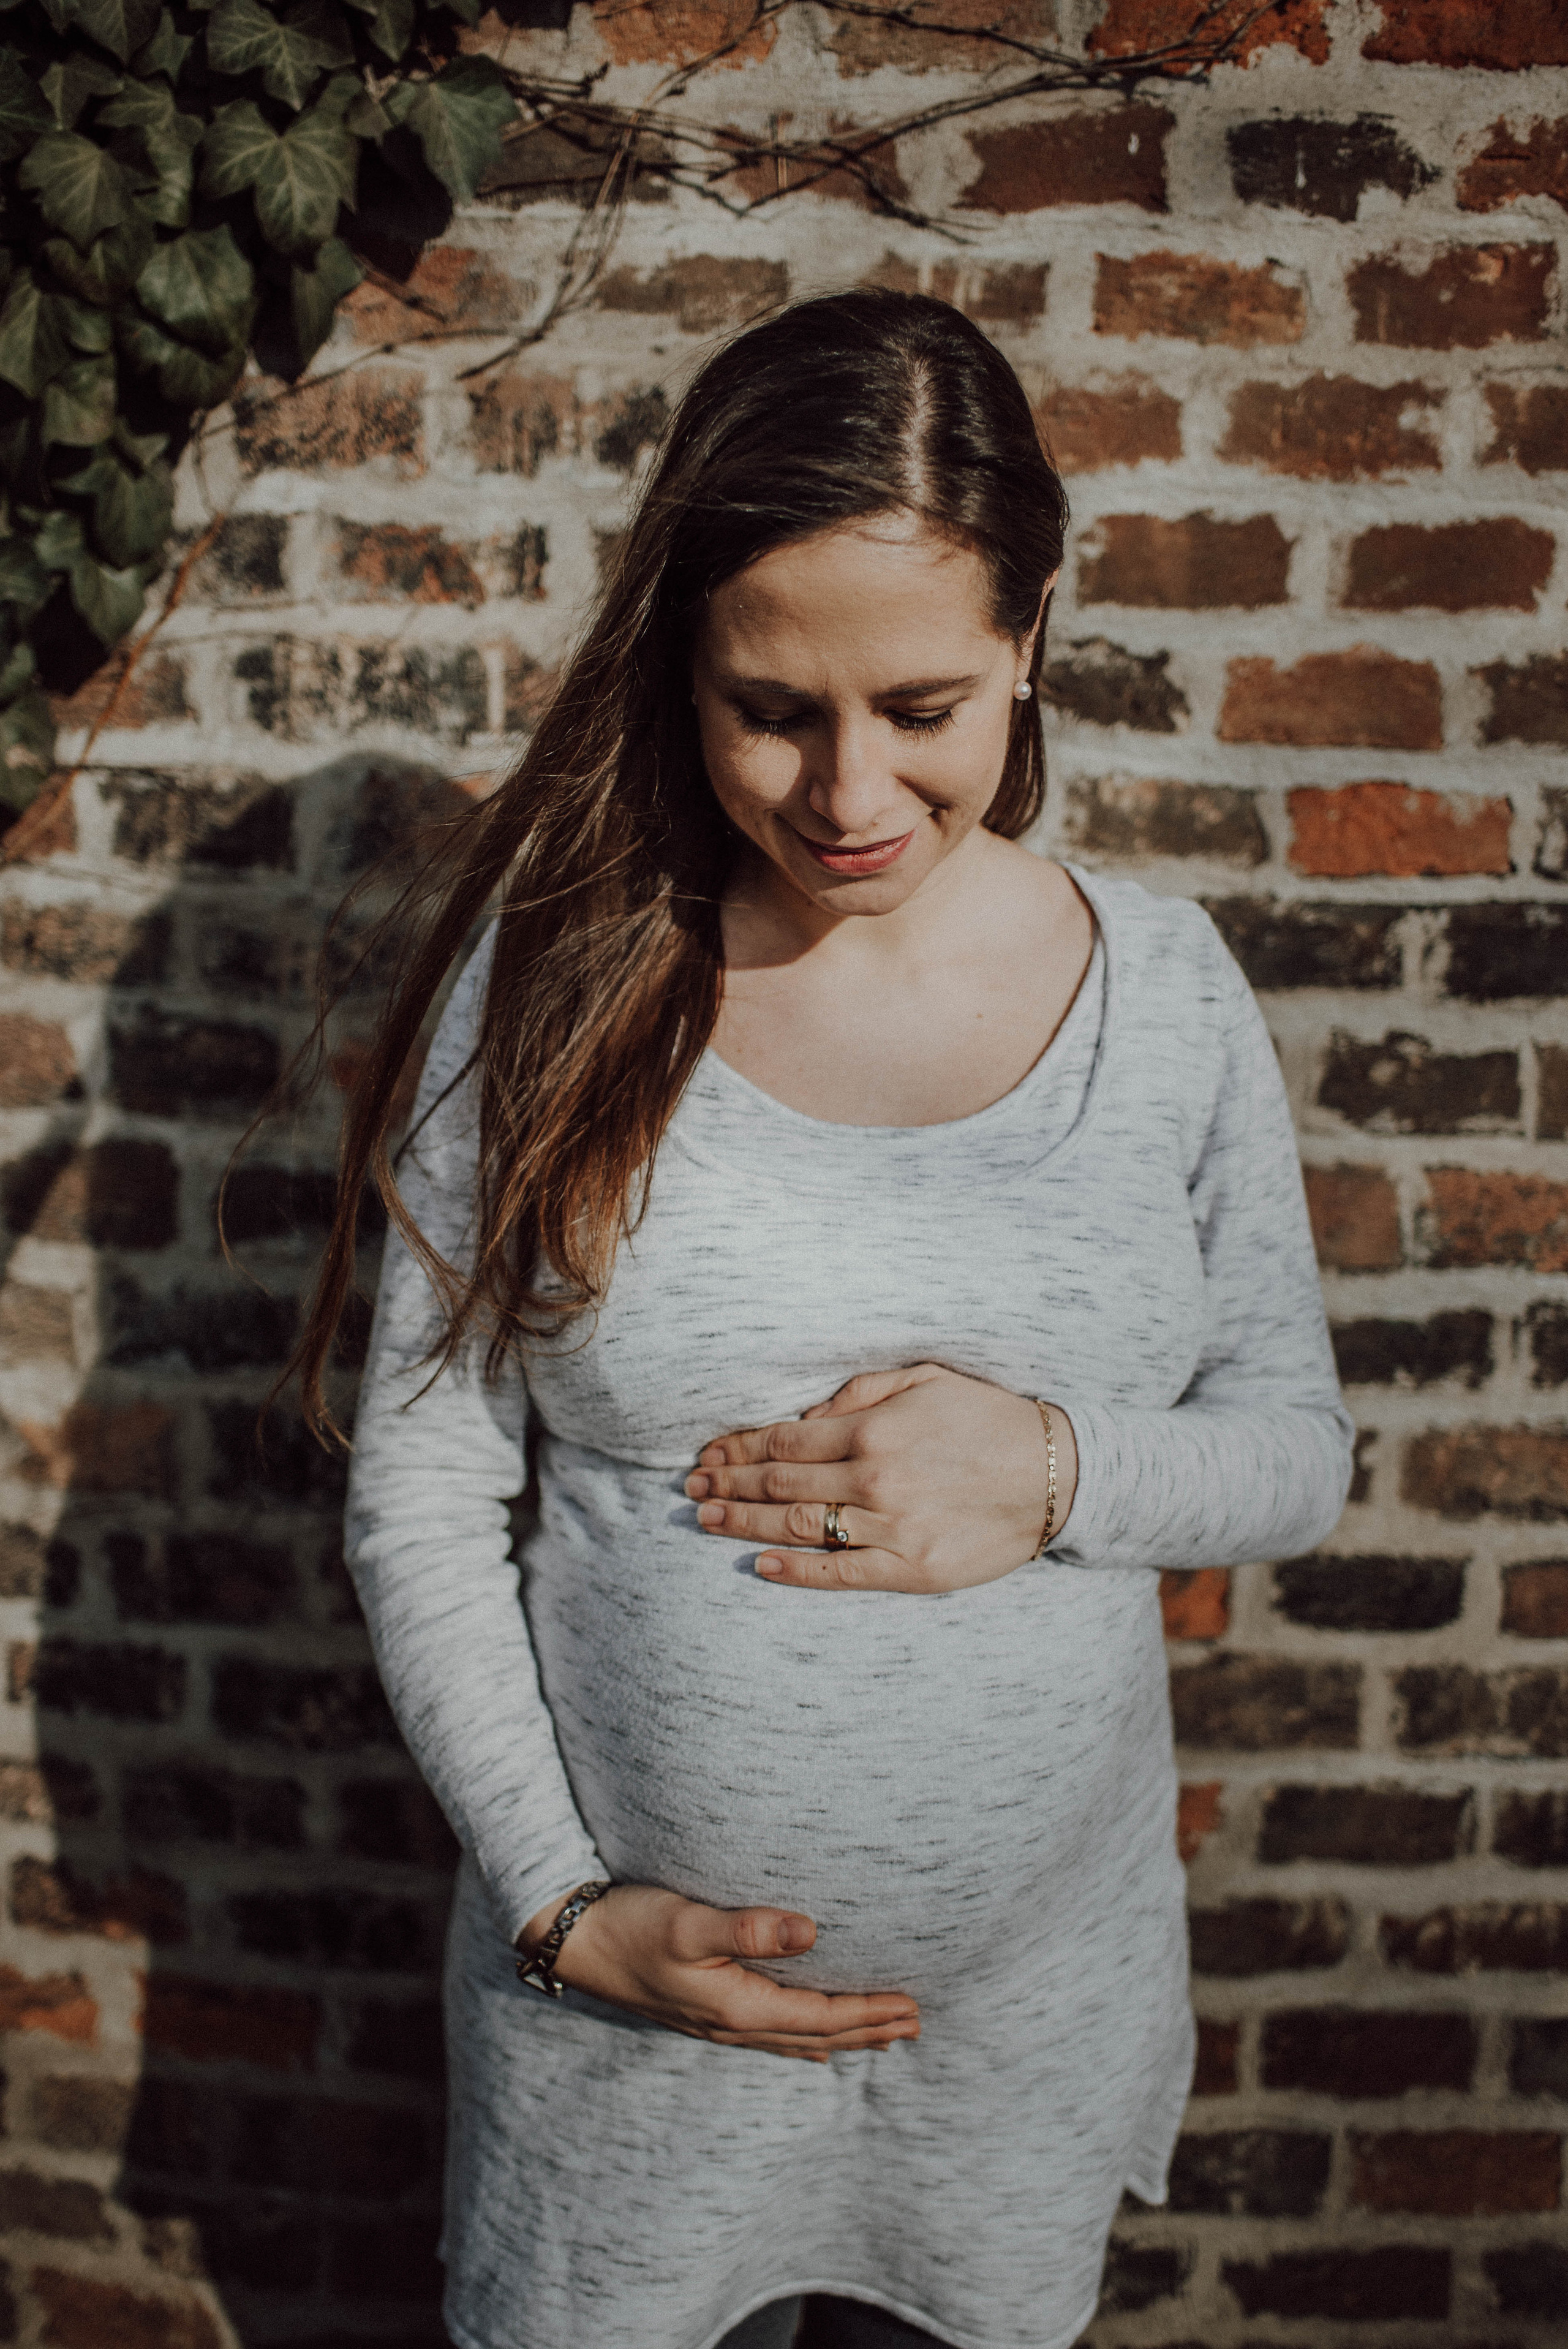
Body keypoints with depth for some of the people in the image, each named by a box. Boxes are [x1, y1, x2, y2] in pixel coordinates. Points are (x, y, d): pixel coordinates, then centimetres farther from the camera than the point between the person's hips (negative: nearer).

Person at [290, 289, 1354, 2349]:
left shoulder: (1166, 992, -7)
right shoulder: (562, 979, -12)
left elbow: (1298, 1448, 0)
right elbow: (421, 1489, -7)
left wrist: (1057, 1469, -20)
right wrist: (562, 1902, -12)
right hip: (627, 1991, -1)